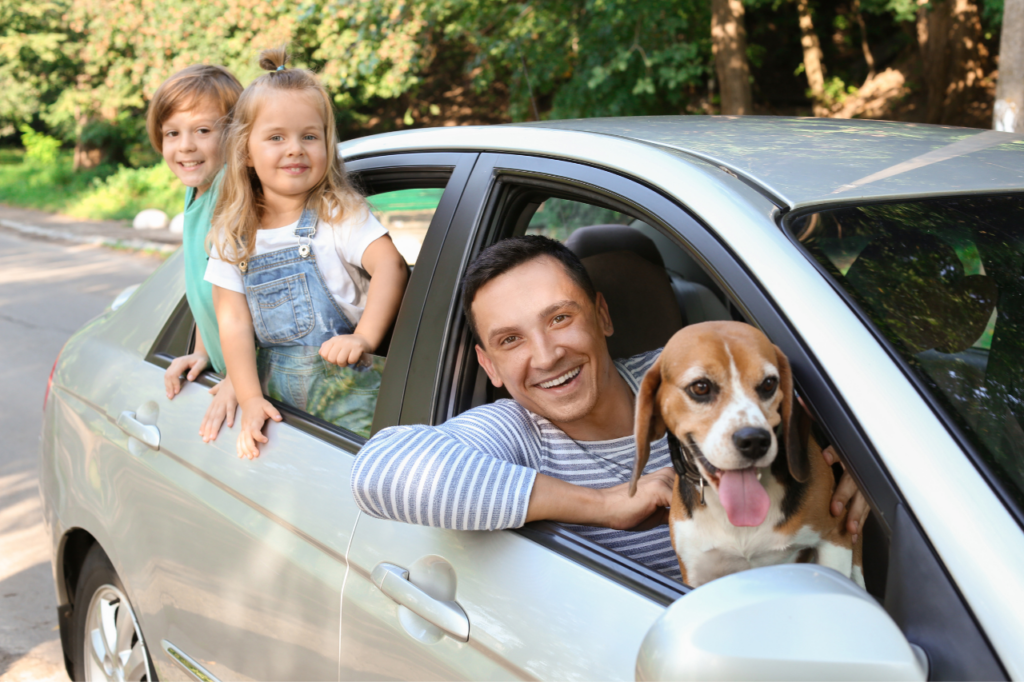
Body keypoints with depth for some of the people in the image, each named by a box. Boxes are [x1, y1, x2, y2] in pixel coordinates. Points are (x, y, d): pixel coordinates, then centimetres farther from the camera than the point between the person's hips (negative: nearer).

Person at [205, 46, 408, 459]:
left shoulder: (340, 214, -3)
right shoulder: (232, 235, 6)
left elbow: (390, 266, -18)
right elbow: (233, 320, 1)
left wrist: (364, 338, -33)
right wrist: (250, 400, -8)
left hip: (347, 383, -3)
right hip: (279, 390, 3)